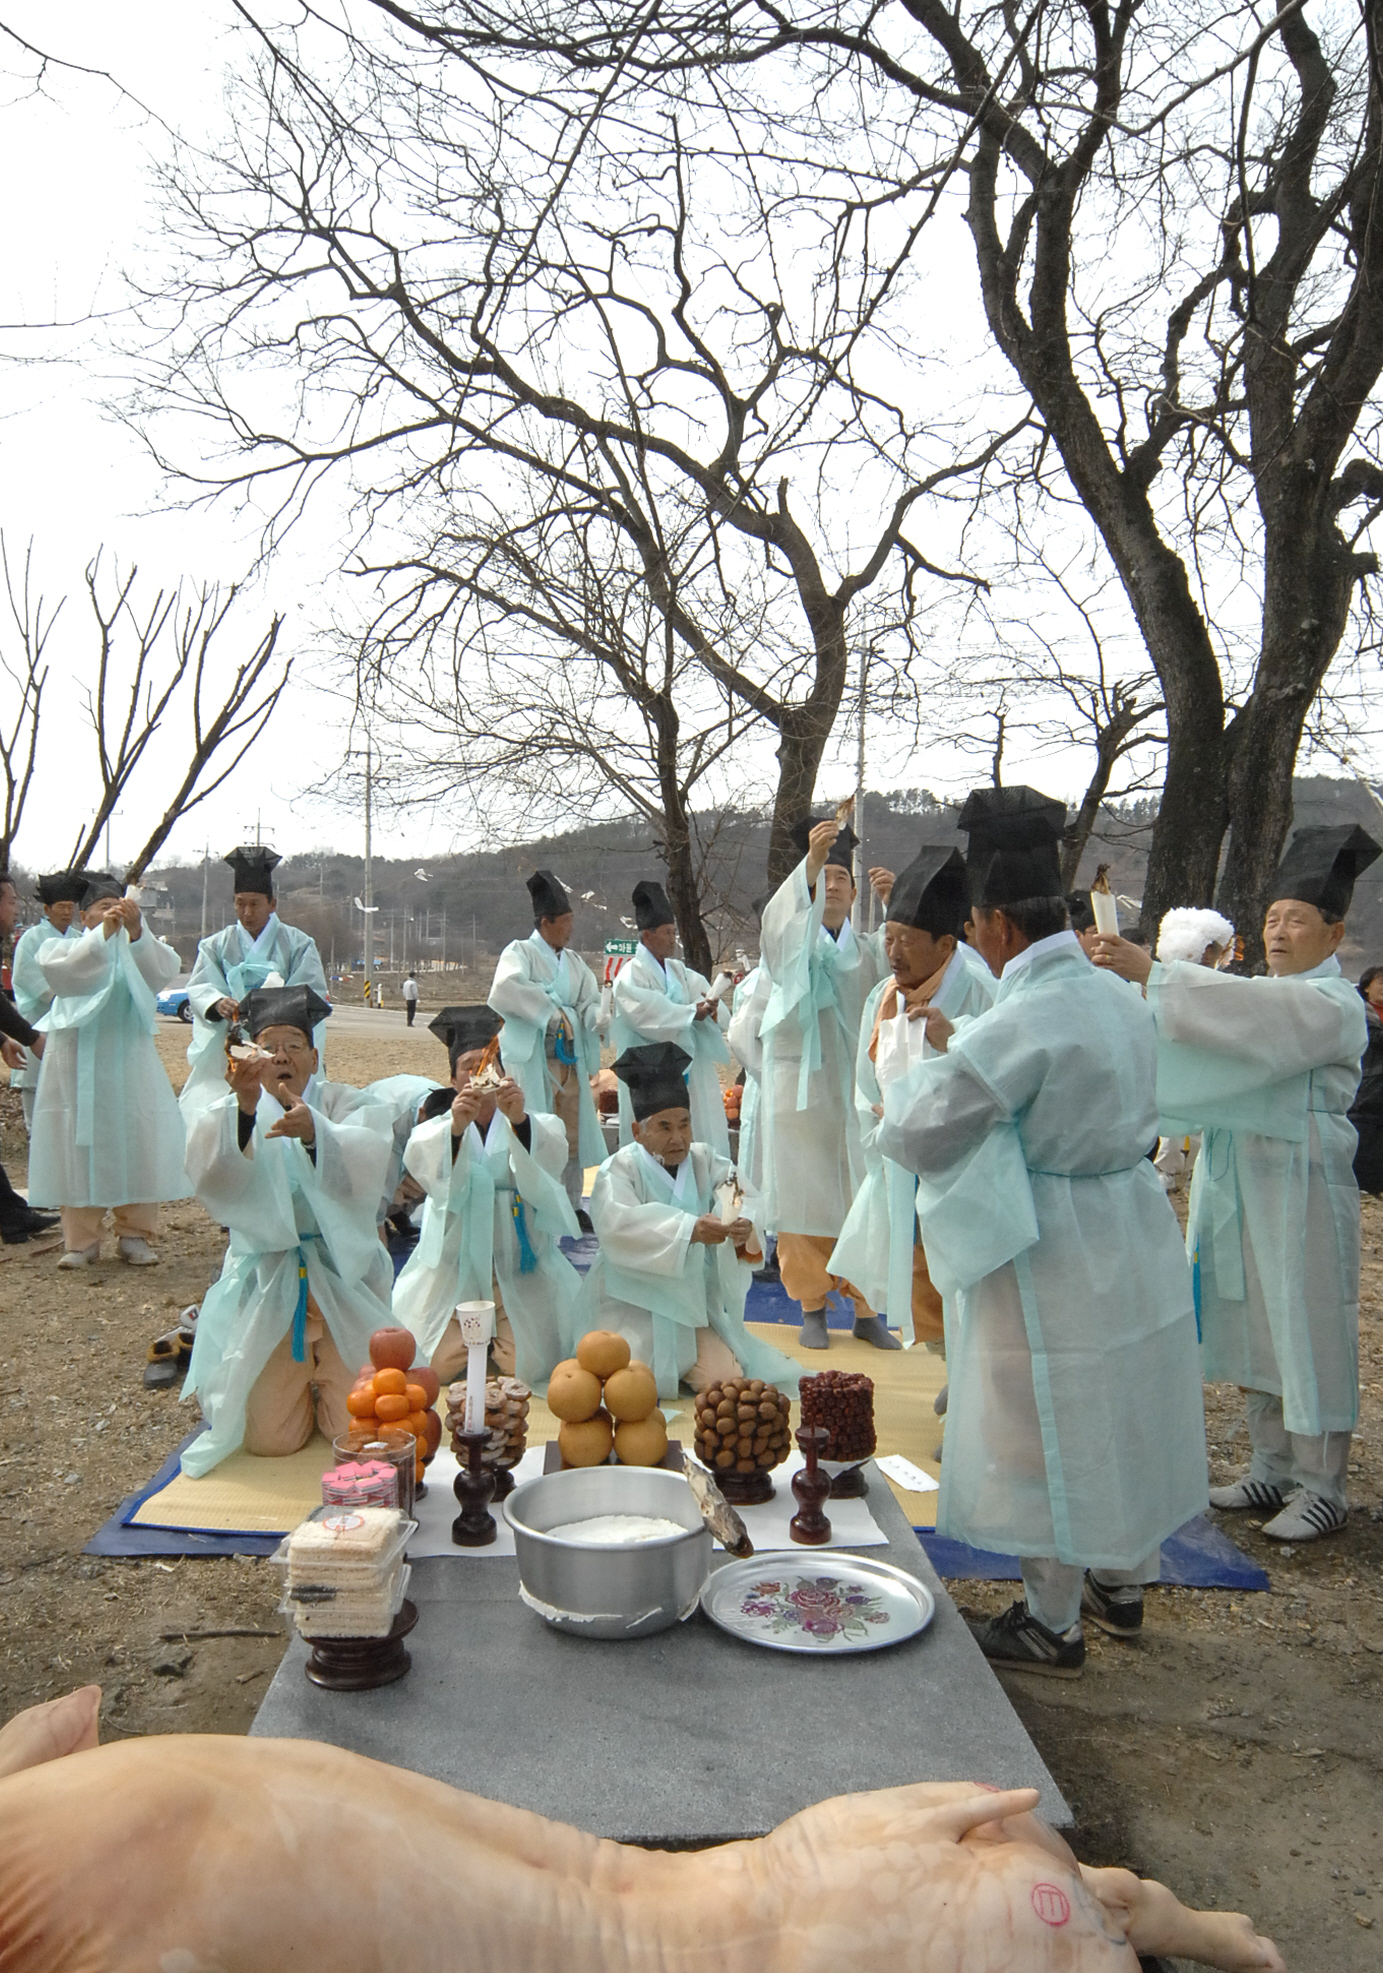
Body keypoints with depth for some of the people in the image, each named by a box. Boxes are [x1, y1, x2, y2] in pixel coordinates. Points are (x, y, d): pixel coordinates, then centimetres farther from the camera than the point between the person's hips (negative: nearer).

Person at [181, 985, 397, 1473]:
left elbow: (361, 1166, -25)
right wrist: (244, 1106, -42)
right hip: (265, 1286, 0)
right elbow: (214, 1178, -24)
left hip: (343, 1282, 0)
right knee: (271, 1438, -2)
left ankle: (323, 1379, 31)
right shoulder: (228, 1114, -1)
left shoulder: (346, 1106, -2)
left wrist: (313, 1133, -45)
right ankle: (297, 1378, 31)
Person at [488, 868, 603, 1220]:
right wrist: (550, 1011, -21)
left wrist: (601, 1016, -13)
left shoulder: (574, 961, 15)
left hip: (570, 1057, 6)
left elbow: (590, 1004, 9)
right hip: (532, 1058, -6)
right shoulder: (520, 952, -4)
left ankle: (570, 1205, 19)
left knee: (572, 1134, 9)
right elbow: (504, 990, -22)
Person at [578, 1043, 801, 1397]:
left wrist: (744, 1227, -37)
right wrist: (690, 1230, -42)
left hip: (692, 1304, 4)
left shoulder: (704, 1160, 3)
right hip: (632, 1305, -4)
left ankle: (678, 1363, 20)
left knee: (727, 1379, -9)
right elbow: (618, 1225, -30)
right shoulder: (619, 1169, -11)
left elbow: (747, 1199, -12)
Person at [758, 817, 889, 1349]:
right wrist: (810, 860, -34)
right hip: (801, 1087, -2)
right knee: (805, 1196, 1)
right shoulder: (793, 944, 4)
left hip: (857, 1088, 2)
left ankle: (865, 1309, 12)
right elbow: (778, 922, -20)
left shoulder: (869, 950, 12)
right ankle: (812, 1307, 12)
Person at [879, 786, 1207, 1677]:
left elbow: (916, 1134, -19)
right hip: (1136, 1241, 8)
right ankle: (1123, 1585, 42)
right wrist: (959, 1047, 20)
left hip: (1052, 1259, -8)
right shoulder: (1122, 998, 1)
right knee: (1123, 1417, 22)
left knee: (1048, 1436, 8)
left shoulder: (1021, 1021, -25)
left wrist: (901, 1090, 2)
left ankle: (1054, 1626, 25)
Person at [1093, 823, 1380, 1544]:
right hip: (1238, 1185, 8)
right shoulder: (1263, 995, 15)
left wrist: (1151, 972, -35)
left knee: (1306, 1332, 1)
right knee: (1256, 1329, 14)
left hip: (1300, 1188, -8)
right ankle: (1273, 1470, 27)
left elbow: (1247, 1016, -30)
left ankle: (1321, 1488, 15)